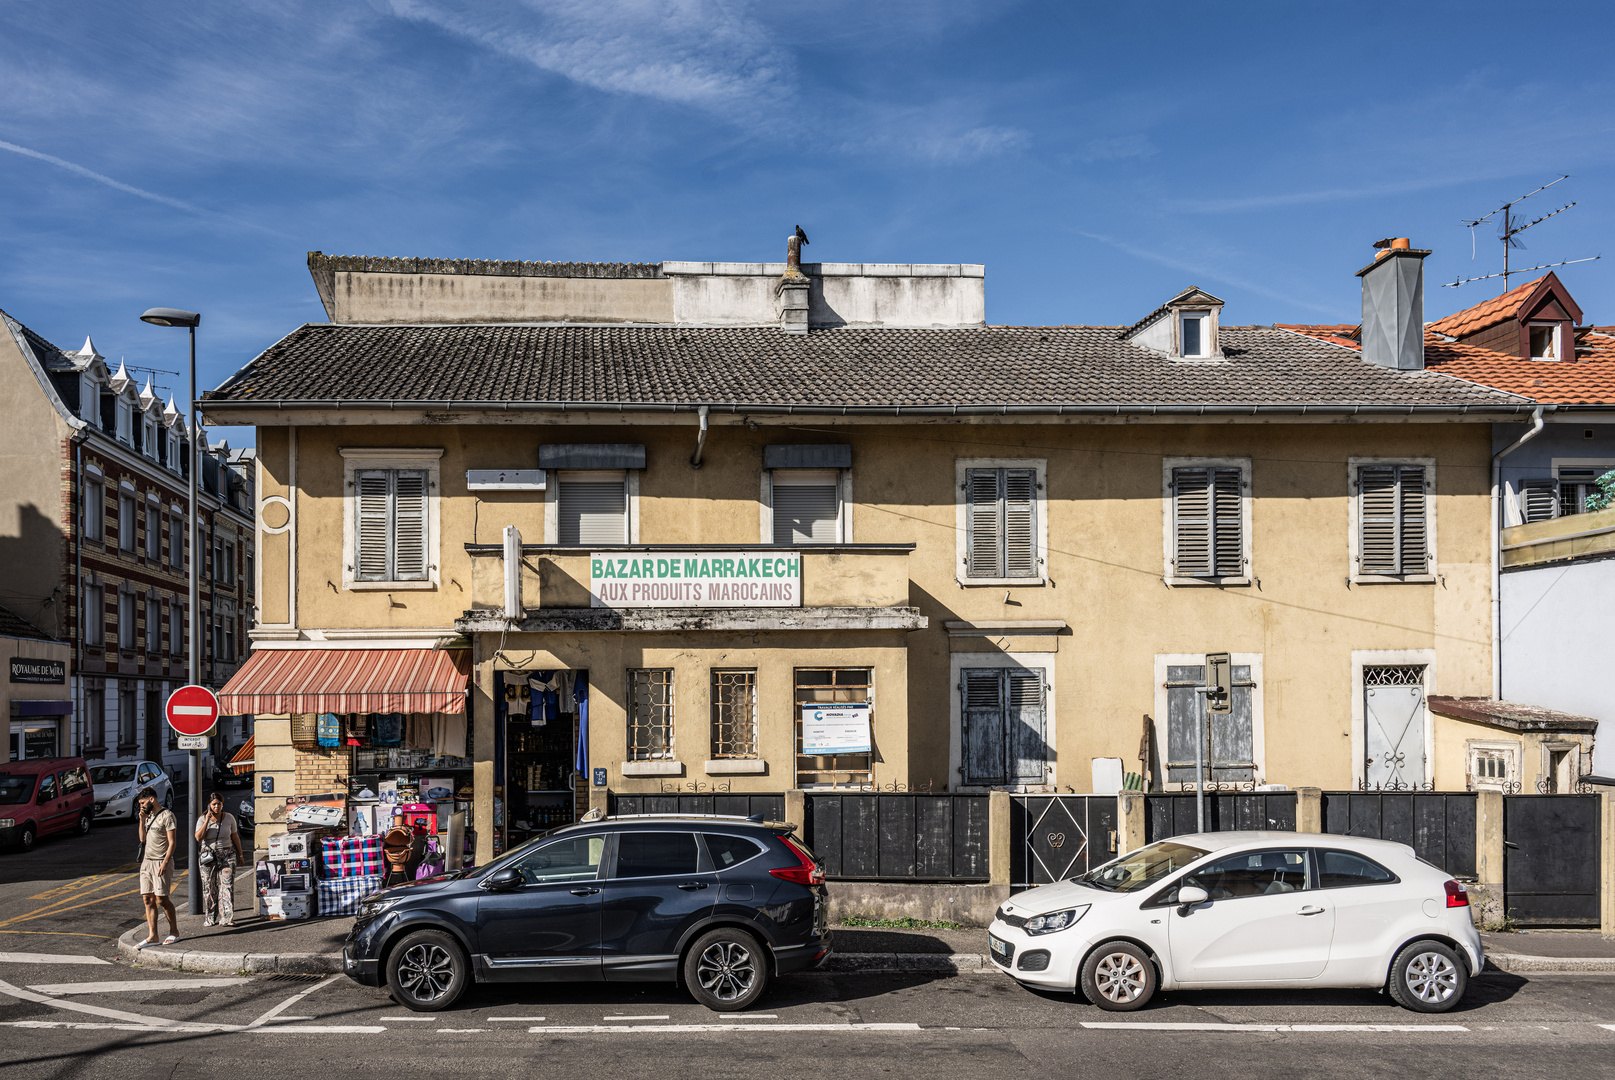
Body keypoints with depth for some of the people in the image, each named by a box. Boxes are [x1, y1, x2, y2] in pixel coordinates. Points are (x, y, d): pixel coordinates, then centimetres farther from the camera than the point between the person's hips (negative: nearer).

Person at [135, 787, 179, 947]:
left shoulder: (167, 815, -9)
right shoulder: (148, 815, 16)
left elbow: (171, 842, -12)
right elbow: (142, 839, 16)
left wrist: (165, 863, -20)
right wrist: (142, 820, 4)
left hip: (161, 862, -8)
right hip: (146, 861, 8)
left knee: (161, 899, -8)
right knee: (148, 899, 3)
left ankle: (174, 932, 5)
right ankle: (152, 936, 4)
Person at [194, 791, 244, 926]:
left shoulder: (229, 818, 4)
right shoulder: (203, 819, 0)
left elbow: (235, 837, 12)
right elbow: (198, 837, -14)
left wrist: (240, 855, 15)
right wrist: (207, 820, -18)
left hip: (227, 855, 0)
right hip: (208, 857, 0)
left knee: (227, 886, -9)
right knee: (209, 888, 3)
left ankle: (227, 918, -11)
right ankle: (209, 918, 15)